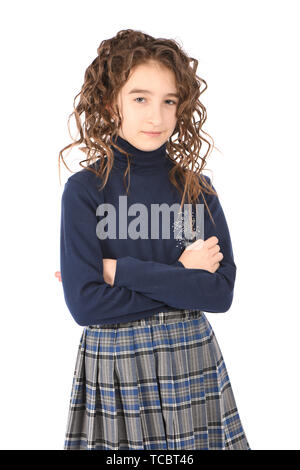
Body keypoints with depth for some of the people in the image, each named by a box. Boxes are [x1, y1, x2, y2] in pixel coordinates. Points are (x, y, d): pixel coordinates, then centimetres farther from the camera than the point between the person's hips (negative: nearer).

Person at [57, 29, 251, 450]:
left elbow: (221, 291, -8)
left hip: (192, 361, 3)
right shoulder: (84, 190, -7)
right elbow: (84, 303, -14)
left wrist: (123, 270, -14)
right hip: (114, 365, -2)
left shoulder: (197, 189, 0)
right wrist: (179, 277, -12)